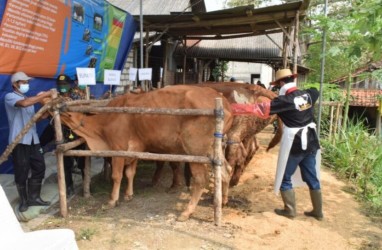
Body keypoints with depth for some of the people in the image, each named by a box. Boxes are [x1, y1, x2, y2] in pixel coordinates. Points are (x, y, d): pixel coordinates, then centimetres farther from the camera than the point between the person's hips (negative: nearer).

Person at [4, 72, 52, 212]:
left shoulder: (29, 99, 21)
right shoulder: (10, 97, -5)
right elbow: (24, 103, -28)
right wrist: (44, 95, -23)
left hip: (33, 140, 7)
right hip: (19, 141, -7)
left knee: (39, 168, 7)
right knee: (22, 172, 0)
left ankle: (34, 198, 19)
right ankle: (24, 201, 14)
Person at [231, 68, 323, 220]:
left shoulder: (284, 100, -17)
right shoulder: (308, 94, 2)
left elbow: (260, 109, -21)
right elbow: (315, 91, 29)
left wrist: (235, 108, -18)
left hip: (293, 144, -7)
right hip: (311, 142, 7)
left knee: (285, 178, 10)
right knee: (312, 178, 16)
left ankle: (290, 210, 18)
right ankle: (318, 211, 24)